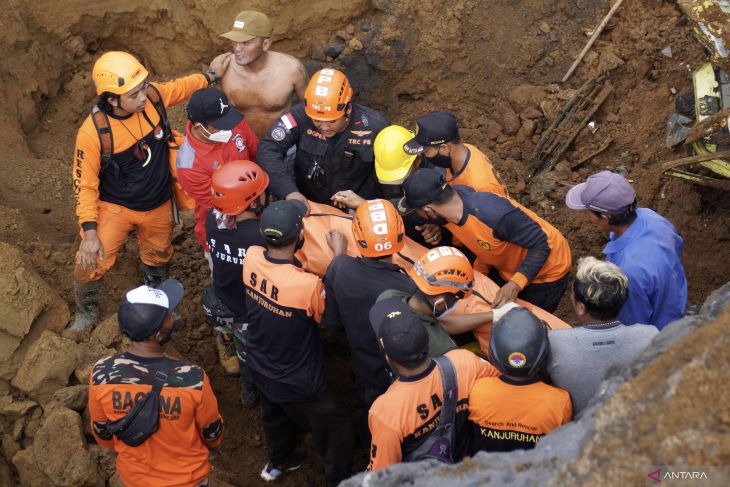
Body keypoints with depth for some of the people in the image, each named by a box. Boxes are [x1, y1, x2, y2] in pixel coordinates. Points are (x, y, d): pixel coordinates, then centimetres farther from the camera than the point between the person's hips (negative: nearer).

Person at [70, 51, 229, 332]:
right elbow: (85, 184, -20)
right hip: (115, 207, -4)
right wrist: (89, 232, -23)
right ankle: (87, 310, 22)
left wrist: (210, 75, 13)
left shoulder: (153, 95, -21)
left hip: (159, 205, 4)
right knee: (91, 264, -11)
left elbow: (180, 88, 5)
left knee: (158, 259, 24)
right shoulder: (93, 132, -30)